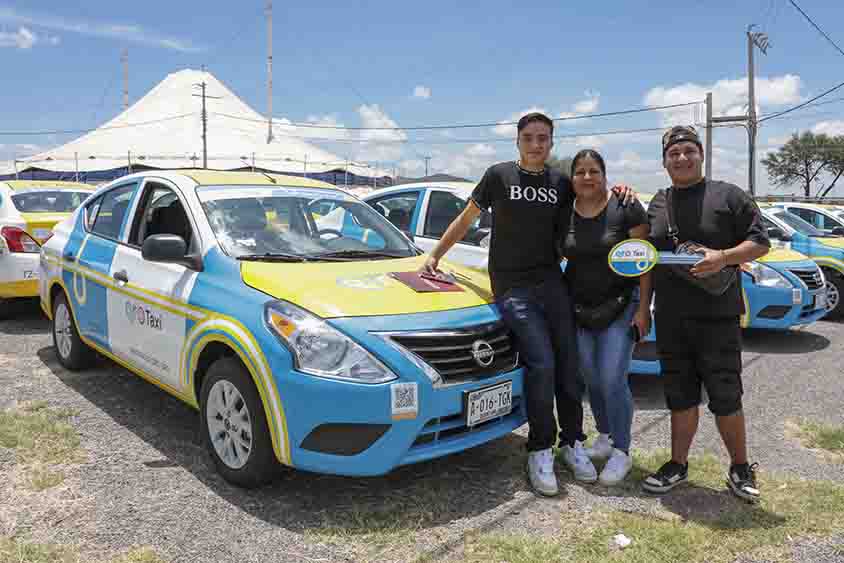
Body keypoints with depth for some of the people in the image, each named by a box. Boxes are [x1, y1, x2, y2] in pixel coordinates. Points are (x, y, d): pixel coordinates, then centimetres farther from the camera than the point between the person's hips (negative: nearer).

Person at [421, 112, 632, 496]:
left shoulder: (561, 184, 12)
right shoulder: (499, 175, 3)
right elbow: (465, 219, 9)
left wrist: (617, 191, 6)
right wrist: (434, 256, 8)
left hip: (551, 281, 4)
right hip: (512, 287, -4)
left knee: (568, 364, 2)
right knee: (541, 364, -15)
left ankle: (573, 443, 18)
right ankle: (540, 451, 0)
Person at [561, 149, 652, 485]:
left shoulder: (626, 207, -9)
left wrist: (643, 307, -13)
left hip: (619, 306, -4)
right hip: (579, 310, 4)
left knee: (612, 381, -7)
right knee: (592, 380, 13)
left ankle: (621, 452, 9)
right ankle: (604, 437, 33)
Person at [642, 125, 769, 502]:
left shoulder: (728, 196, 0)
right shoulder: (657, 205, 13)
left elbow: (760, 243, -3)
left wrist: (723, 257, -17)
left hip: (718, 316, -4)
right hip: (670, 318, 4)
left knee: (725, 397, 2)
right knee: (680, 396, 12)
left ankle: (740, 469, 20)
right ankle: (678, 465, 24)